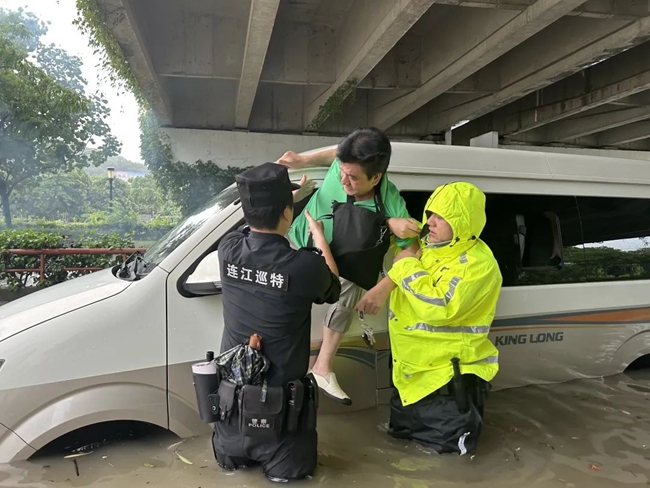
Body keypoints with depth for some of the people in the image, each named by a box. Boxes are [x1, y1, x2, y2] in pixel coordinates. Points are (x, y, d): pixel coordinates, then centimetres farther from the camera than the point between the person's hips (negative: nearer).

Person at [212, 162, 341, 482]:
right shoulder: (305, 265, -25)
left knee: (231, 454, 32)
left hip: (231, 396, 5)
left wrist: (292, 194, 24)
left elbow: (258, 223, 16)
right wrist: (320, 239, 12)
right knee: (294, 465, 22)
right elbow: (332, 291, 1)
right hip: (278, 404, -4)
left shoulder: (228, 249, -11)